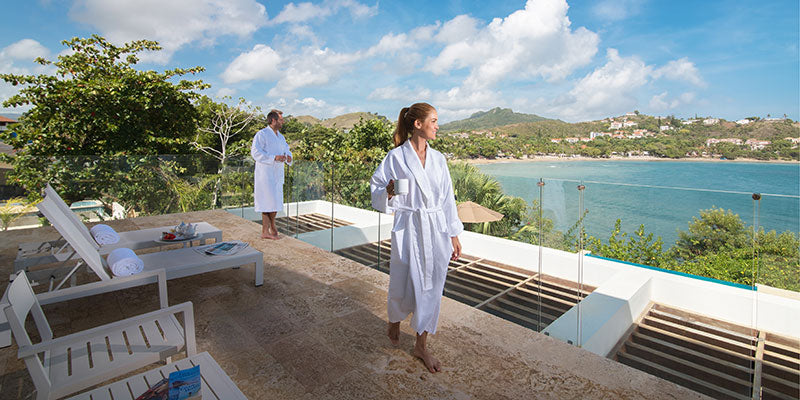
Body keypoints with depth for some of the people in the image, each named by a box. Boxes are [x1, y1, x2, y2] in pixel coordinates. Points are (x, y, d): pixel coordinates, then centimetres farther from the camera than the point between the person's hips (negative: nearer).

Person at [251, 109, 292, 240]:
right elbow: (255, 152, -17)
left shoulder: (280, 137, 17)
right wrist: (274, 158, -25)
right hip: (265, 174, -8)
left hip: (277, 174, 8)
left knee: (271, 203, 7)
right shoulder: (261, 134, -8)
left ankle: (265, 231, 12)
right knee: (271, 202, -8)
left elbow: (287, 149, 24)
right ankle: (272, 226, 12)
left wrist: (288, 157, 0)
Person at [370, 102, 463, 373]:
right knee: (404, 285, 6)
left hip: (437, 230, 4)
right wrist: (389, 193, -24)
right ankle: (394, 323, 42)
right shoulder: (396, 157, -5)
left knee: (432, 287, 9)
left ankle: (421, 345, 29)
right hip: (408, 229, -4)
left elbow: (448, 198, 9)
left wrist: (454, 236, 9)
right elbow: (377, 190, 0)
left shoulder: (438, 158, 8)